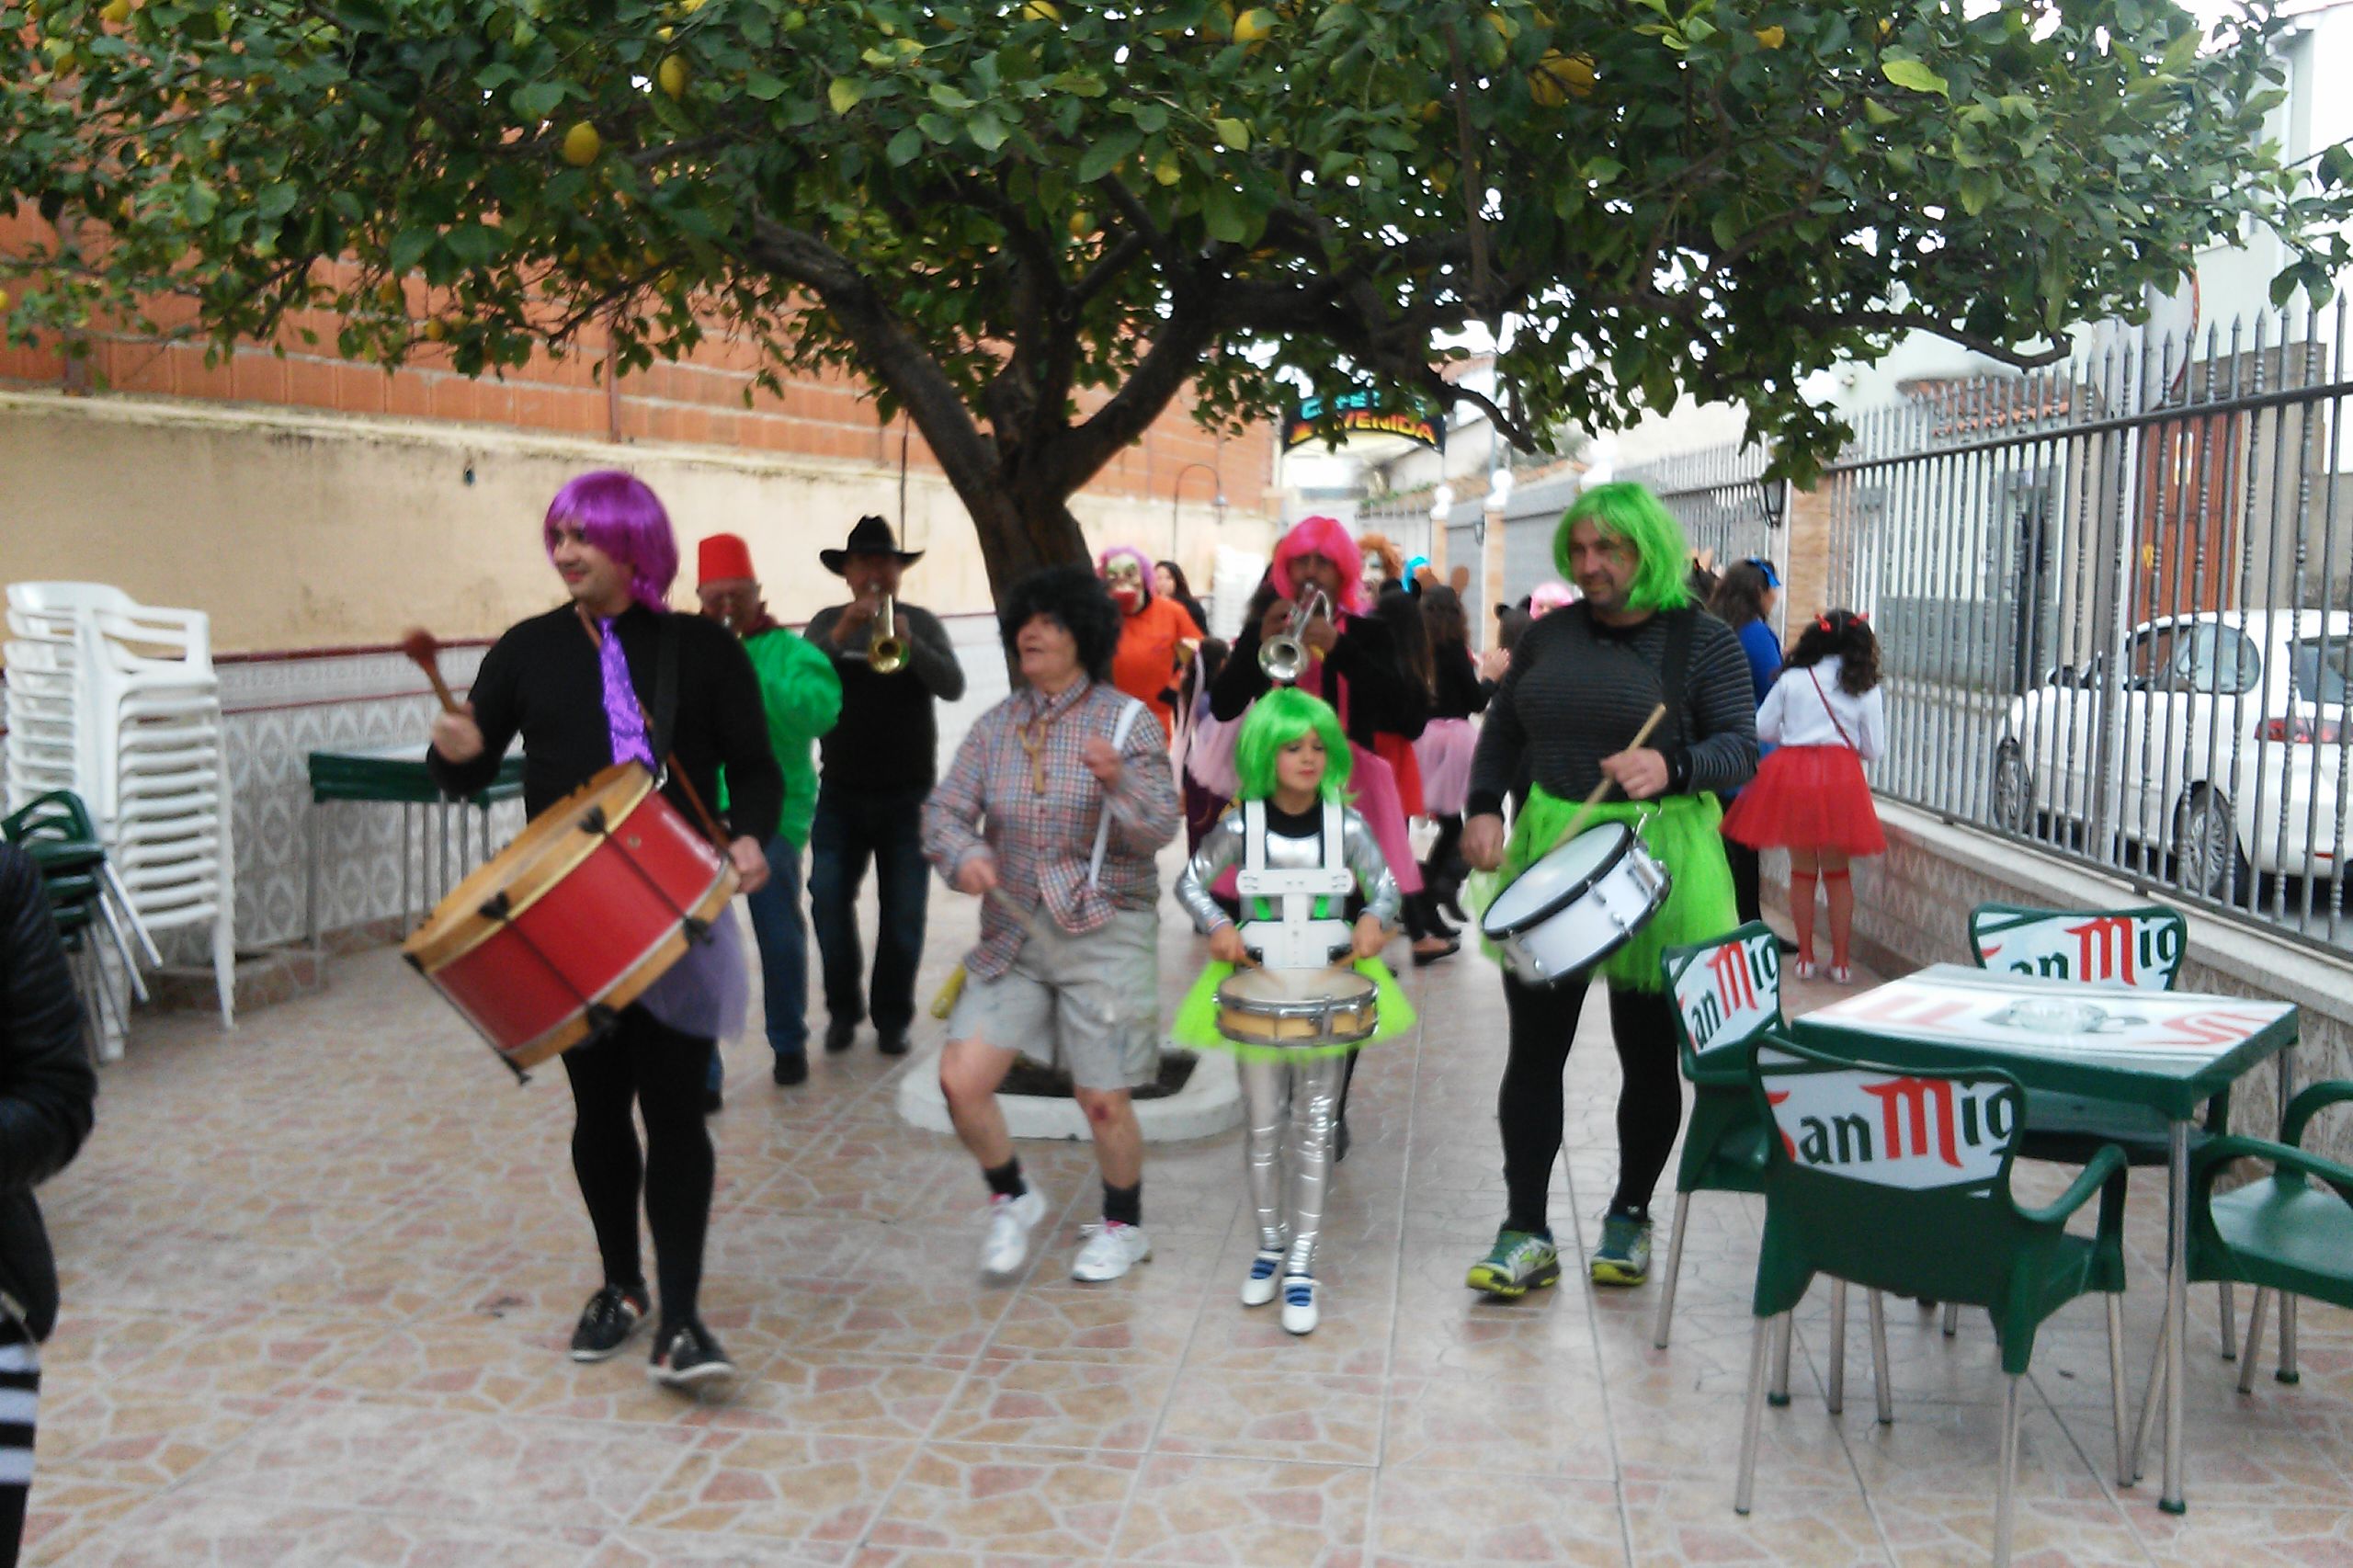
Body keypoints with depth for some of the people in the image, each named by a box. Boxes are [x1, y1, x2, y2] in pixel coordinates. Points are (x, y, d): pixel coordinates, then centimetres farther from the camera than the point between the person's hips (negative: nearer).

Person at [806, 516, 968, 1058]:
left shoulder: (921, 623, 2)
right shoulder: (828, 623, 5)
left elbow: (952, 686, -13)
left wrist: (908, 642, -28)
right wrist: (840, 636, -25)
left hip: (907, 794, -1)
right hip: (841, 791, 1)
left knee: (903, 911, 2)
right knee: (828, 898, -6)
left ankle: (892, 1017, 16)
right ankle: (842, 1008, 12)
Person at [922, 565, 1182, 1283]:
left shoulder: (1126, 719, -5)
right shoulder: (995, 726, 5)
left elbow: (1159, 830, -11)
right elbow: (945, 811, 4)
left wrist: (1117, 781, -30)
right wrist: (963, 854, -18)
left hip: (1105, 934, -3)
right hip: (1013, 933, 4)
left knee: (1103, 1100, 1)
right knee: (961, 1081, -5)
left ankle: (1124, 1226, 29)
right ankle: (1012, 1200, 22)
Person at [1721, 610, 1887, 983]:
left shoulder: (1791, 680, 3)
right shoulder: (1866, 691, 2)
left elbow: (1762, 729, 6)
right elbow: (1874, 748, 4)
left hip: (1790, 771, 1)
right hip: (1841, 775, -1)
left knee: (1802, 870, 13)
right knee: (1838, 872, 12)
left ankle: (1805, 956, 18)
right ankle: (1841, 961, 15)